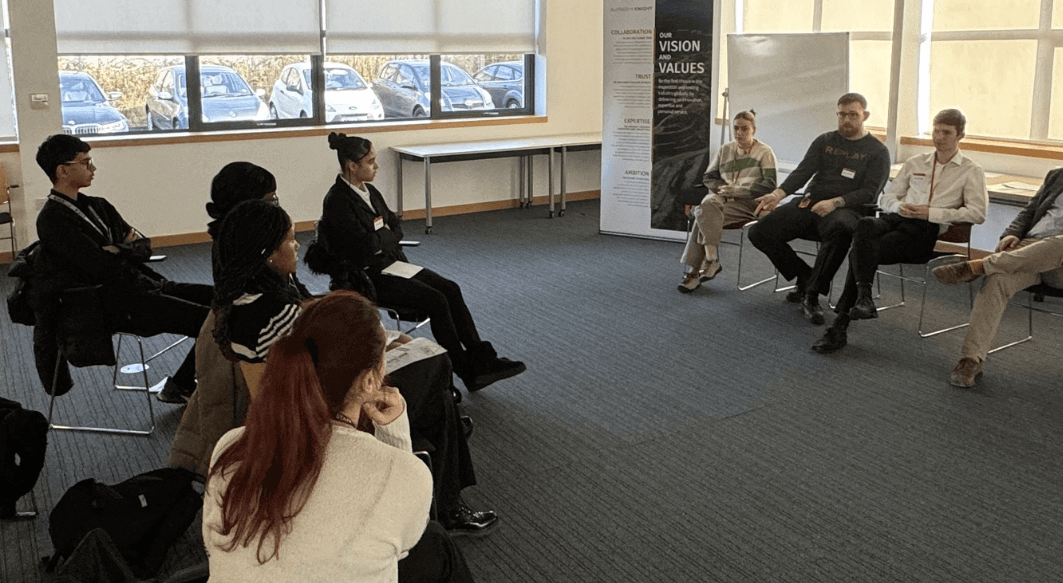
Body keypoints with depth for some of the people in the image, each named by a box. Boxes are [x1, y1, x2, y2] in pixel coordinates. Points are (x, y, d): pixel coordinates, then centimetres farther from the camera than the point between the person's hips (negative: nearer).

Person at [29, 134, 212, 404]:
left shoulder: (97, 206, 16)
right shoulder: (52, 220, -11)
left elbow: (144, 246, 12)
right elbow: (103, 268, -19)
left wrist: (122, 250, -10)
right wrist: (129, 250, 1)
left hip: (140, 286, 9)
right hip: (117, 305, -9)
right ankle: (180, 387, 1)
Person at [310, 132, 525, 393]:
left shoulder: (369, 191, 12)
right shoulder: (337, 202, -16)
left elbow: (397, 229, 12)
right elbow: (366, 244, -22)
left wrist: (380, 235, -8)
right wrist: (386, 233, -3)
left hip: (392, 263, 9)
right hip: (368, 277, -9)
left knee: (451, 290, -8)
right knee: (436, 301, -20)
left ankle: (482, 361, -8)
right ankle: (467, 372, -9)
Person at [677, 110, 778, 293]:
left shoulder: (765, 152, 7)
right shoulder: (725, 150, 21)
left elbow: (770, 185, -3)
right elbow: (709, 177, 22)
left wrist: (739, 190, -14)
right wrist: (722, 187, -1)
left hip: (749, 203, -4)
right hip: (722, 197, 5)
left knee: (705, 216, -31)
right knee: (707, 205, -34)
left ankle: (693, 271, -27)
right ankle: (711, 260, -37)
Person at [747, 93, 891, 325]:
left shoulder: (877, 151, 5)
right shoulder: (824, 141, 17)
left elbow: (869, 193, -6)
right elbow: (803, 171, 5)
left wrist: (834, 203, -23)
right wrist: (778, 194, -15)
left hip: (846, 210, -4)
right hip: (809, 203, 5)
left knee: (841, 229, -42)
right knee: (759, 232, -13)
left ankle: (812, 295, -29)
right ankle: (805, 278, 3)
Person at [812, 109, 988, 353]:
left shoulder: (971, 171, 12)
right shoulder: (915, 163, 26)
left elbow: (977, 213, -1)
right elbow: (886, 197, 26)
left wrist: (931, 212, -9)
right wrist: (899, 206, 1)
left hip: (927, 230, -4)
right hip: (896, 218, 4)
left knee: (860, 253, -30)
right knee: (864, 225, -36)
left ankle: (841, 326, -30)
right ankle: (863, 296, -44)